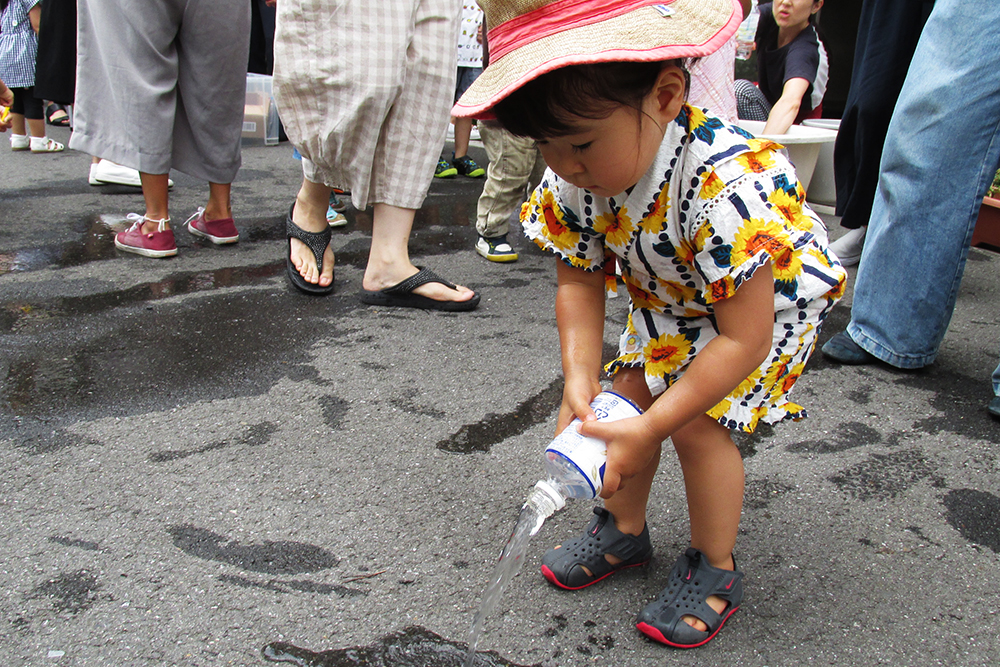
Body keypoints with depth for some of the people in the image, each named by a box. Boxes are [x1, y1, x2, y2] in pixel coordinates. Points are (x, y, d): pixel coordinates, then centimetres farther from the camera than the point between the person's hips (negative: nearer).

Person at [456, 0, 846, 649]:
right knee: (631, 397, 0)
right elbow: (580, 281, -9)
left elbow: (743, 339, -37)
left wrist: (649, 431, -34)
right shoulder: (575, 181, -23)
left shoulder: (728, 185, -44)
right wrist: (580, 379, -24)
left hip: (767, 299, -6)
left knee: (697, 422, -15)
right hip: (669, 301, 6)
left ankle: (716, 568, 10)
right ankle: (625, 529, 25)